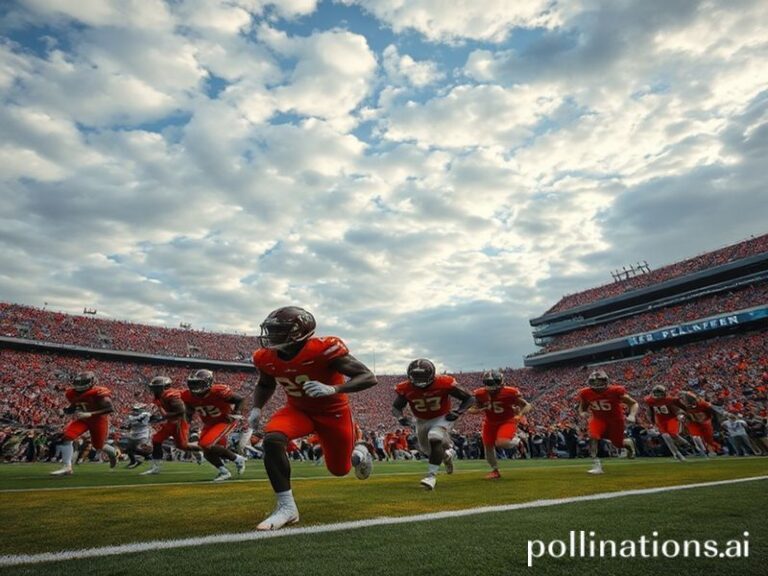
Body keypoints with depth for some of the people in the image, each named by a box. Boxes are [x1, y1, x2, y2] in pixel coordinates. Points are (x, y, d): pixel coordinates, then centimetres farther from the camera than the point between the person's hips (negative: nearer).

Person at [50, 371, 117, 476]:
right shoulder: (71, 393, -4)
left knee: (98, 446, 7)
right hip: (81, 419, 5)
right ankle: (67, 467, -10)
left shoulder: (98, 393, -24)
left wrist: (89, 414, -31)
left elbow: (110, 409, -27)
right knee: (66, 437, -18)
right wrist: (69, 410, -9)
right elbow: (75, 406, 15)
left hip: (98, 420, -5)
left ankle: (113, 452, 42)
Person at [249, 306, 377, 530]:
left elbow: (369, 378, -32)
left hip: (333, 412, -3)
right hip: (297, 409, 4)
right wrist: (257, 408, -9)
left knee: (340, 469, 10)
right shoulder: (266, 358, -14)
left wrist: (333, 389, -46)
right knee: (272, 440, -27)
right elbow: (265, 385, 10)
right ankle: (286, 507, -12)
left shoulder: (324, 349, -32)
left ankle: (357, 448, 46)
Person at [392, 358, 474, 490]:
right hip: (422, 421, 4)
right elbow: (395, 408, -7)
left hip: (442, 418, -4)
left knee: (435, 439, -31)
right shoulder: (406, 388, -22)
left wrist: (458, 412, -32)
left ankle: (432, 475, -22)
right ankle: (447, 453, 48)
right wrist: (400, 417, -29)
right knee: (427, 451, 17)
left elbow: (470, 399, -17)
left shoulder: (444, 383, -28)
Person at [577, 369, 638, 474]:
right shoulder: (585, 393, -16)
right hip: (598, 418, 1)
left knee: (618, 443, 9)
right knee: (593, 437, -25)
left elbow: (633, 403, -15)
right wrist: (582, 413, -20)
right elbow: (582, 407, 3)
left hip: (615, 418, -1)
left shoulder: (616, 391, -24)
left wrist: (632, 415, -32)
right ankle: (596, 465, -19)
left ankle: (628, 442, 47)